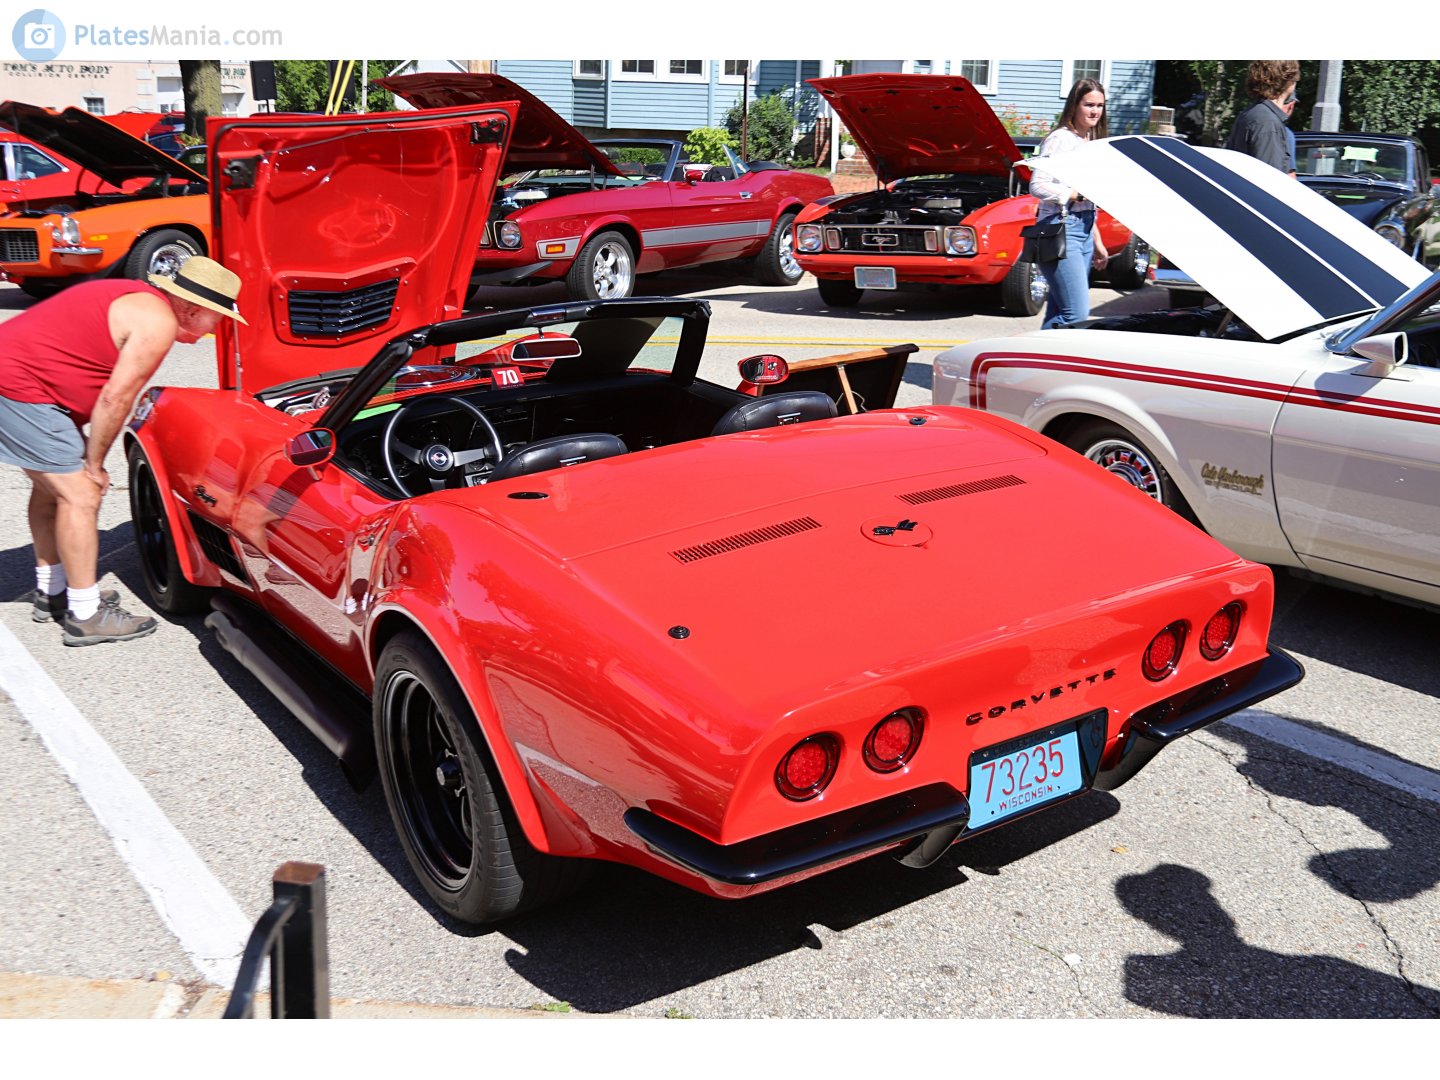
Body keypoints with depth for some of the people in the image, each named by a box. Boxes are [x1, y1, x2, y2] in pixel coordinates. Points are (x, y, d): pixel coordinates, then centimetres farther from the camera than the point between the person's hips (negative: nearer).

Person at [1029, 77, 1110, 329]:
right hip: (1060, 230, -9)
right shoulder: (1060, 139, -7)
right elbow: (1037, 186, -17)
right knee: (1077, 314, -17)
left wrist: (1097, 242, 25)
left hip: (1084, 230, 9)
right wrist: (1078, 194, -18)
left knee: (1059, 313, 6)